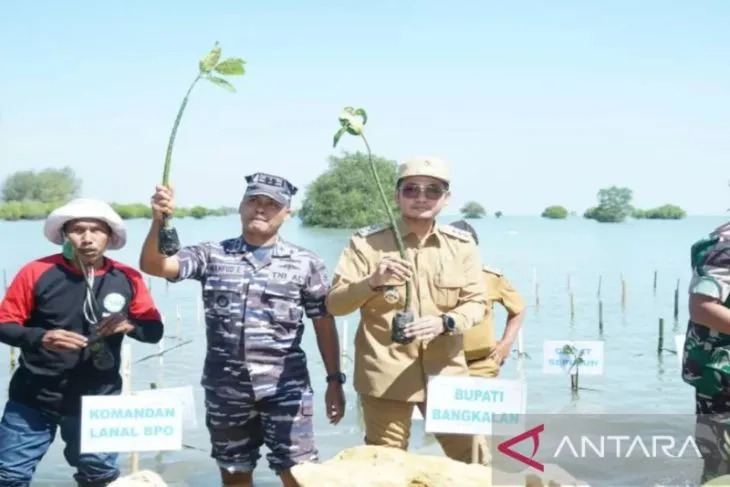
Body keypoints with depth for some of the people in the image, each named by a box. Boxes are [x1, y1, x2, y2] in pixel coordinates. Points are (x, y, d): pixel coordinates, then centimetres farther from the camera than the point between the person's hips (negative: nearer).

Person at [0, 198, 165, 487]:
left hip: (96, 402, 2)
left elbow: (155, 330, 2)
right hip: (32, 400, -1)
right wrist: (40, 338, -25)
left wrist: (131, 324, -21)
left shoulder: (127, 279, -4)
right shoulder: (37, 273, -10)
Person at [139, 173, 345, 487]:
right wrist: (159, 221, -24)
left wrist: (334, 381, 1)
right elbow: (153, 266, -7)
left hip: (284, 389, -2)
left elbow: (324, 323, 4)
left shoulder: (306, 263, 1)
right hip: (226, 390, 2)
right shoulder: (212, 255, 3)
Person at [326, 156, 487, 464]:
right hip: (385, 374, -2)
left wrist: (444, 322, -16)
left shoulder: (462, 245, 4)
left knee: (473, 458, 8)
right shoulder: (367, 243, -3)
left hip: (445, 372, 2)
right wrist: (372, 282, -23)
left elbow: (476, 302, 4)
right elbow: (334, 304, -4)